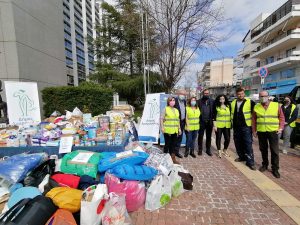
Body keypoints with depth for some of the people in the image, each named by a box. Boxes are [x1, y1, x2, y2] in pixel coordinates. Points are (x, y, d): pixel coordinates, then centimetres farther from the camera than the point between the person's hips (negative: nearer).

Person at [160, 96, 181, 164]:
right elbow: (161, 119, -7)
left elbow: (178, 120, 19)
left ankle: (173, 158, 24)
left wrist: (179, 128, 16)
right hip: (167, 130, -5)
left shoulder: (176, 110, 16)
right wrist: (162, 127, -14)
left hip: (175, 130, 6)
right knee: (167, 144, 4)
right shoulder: (165, 109, -3)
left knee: (173, 144, 12)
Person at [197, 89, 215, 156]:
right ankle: (200, 149, 22)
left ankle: (208, 150, 26)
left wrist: (213, 119, -5)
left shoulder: (212, 101, 5)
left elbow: (214, 111, 4)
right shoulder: (199, 101, -1)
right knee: (200, 136, 8)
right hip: (201, 122, -2)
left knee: (209, 136, 12)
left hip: (209, 122, 2)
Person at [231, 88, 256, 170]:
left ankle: (250, 162, 8)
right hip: (236, 127, 5)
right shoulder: (233, 103, 9)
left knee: (248, 144, -2)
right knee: (238, 143, 14)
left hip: (246, 127, -5)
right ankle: (242, 157, 32)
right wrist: (232, 124, 17)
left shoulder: (250, 102, -6)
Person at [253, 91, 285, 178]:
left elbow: (281, 117, 4)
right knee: (263, 149, 13)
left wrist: (281, 128, -6)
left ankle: (275, 169, 17)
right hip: (261, 132, 2)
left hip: (273, 131, -1)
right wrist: (254, 130, 4)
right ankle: (265, 164, 30)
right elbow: (254, 119, 5)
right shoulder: (256, 107, 1)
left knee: (275, 150, 4)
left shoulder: (276, 105, -2)